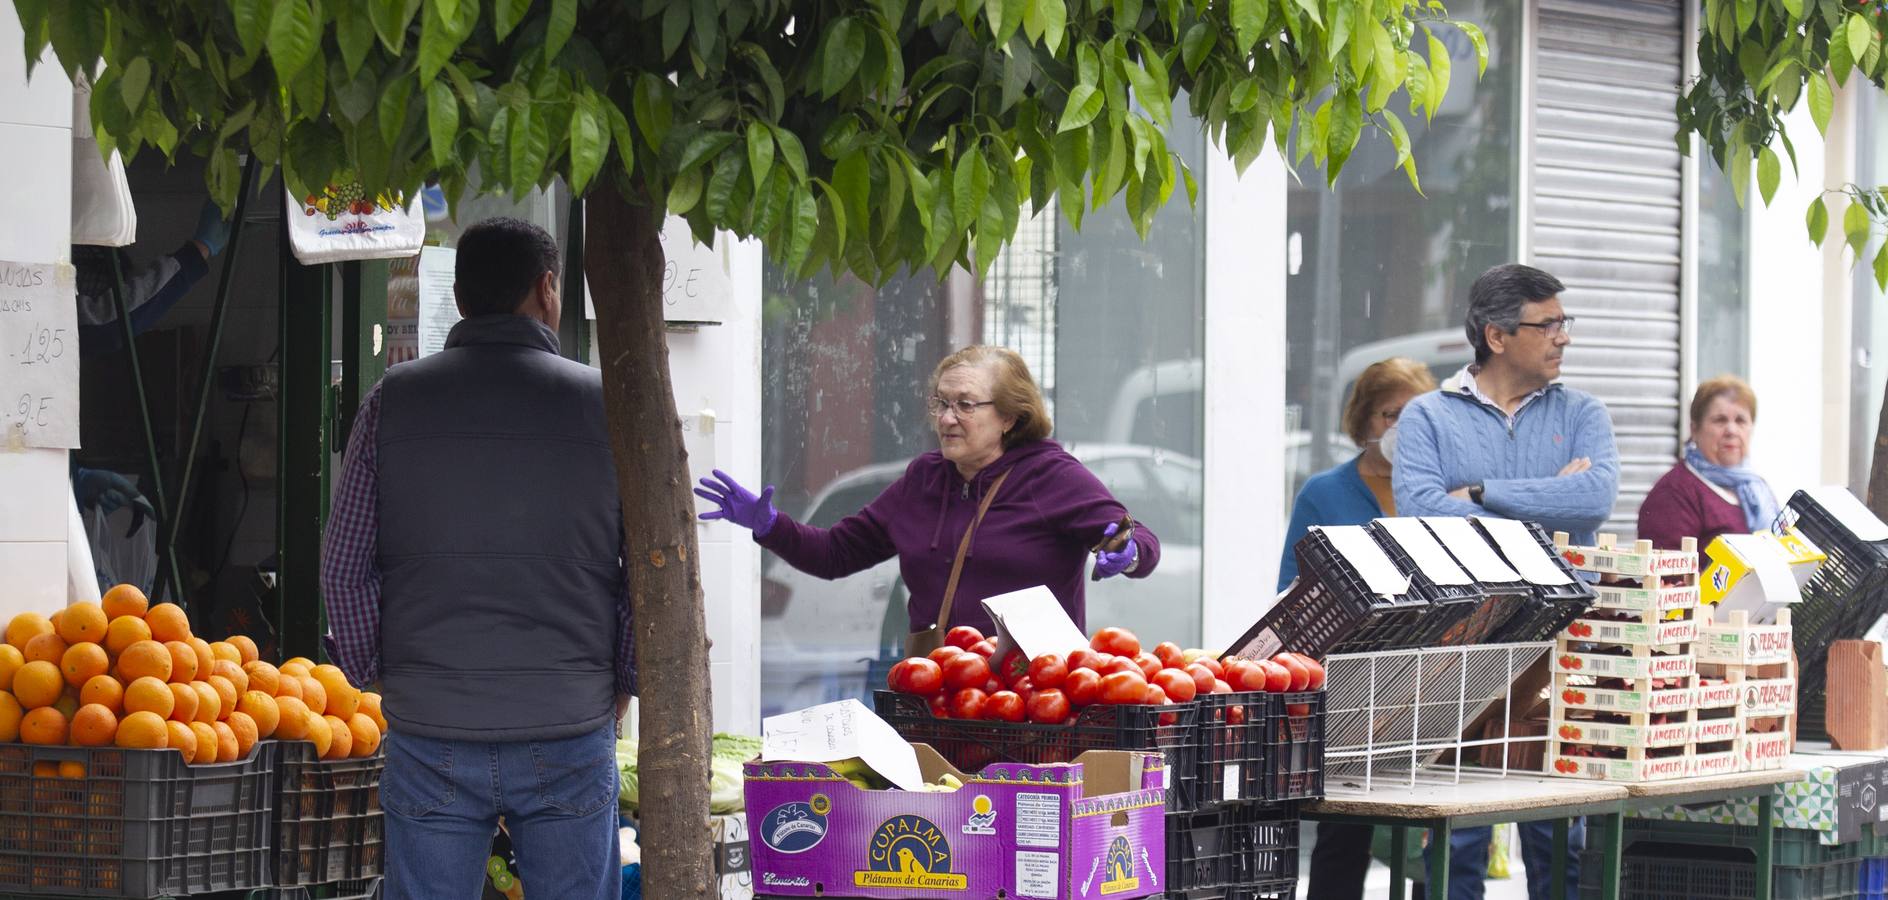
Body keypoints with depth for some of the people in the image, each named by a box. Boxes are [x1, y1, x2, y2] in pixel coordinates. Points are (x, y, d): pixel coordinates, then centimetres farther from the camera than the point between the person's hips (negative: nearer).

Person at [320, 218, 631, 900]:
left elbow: (343, 569, 1)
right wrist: (621, 683, 13)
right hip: (570, 737, -1)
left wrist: (373, 675, 14)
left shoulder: (392, 402, 2)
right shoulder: (603, 404, 0)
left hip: (429, 732, 1)